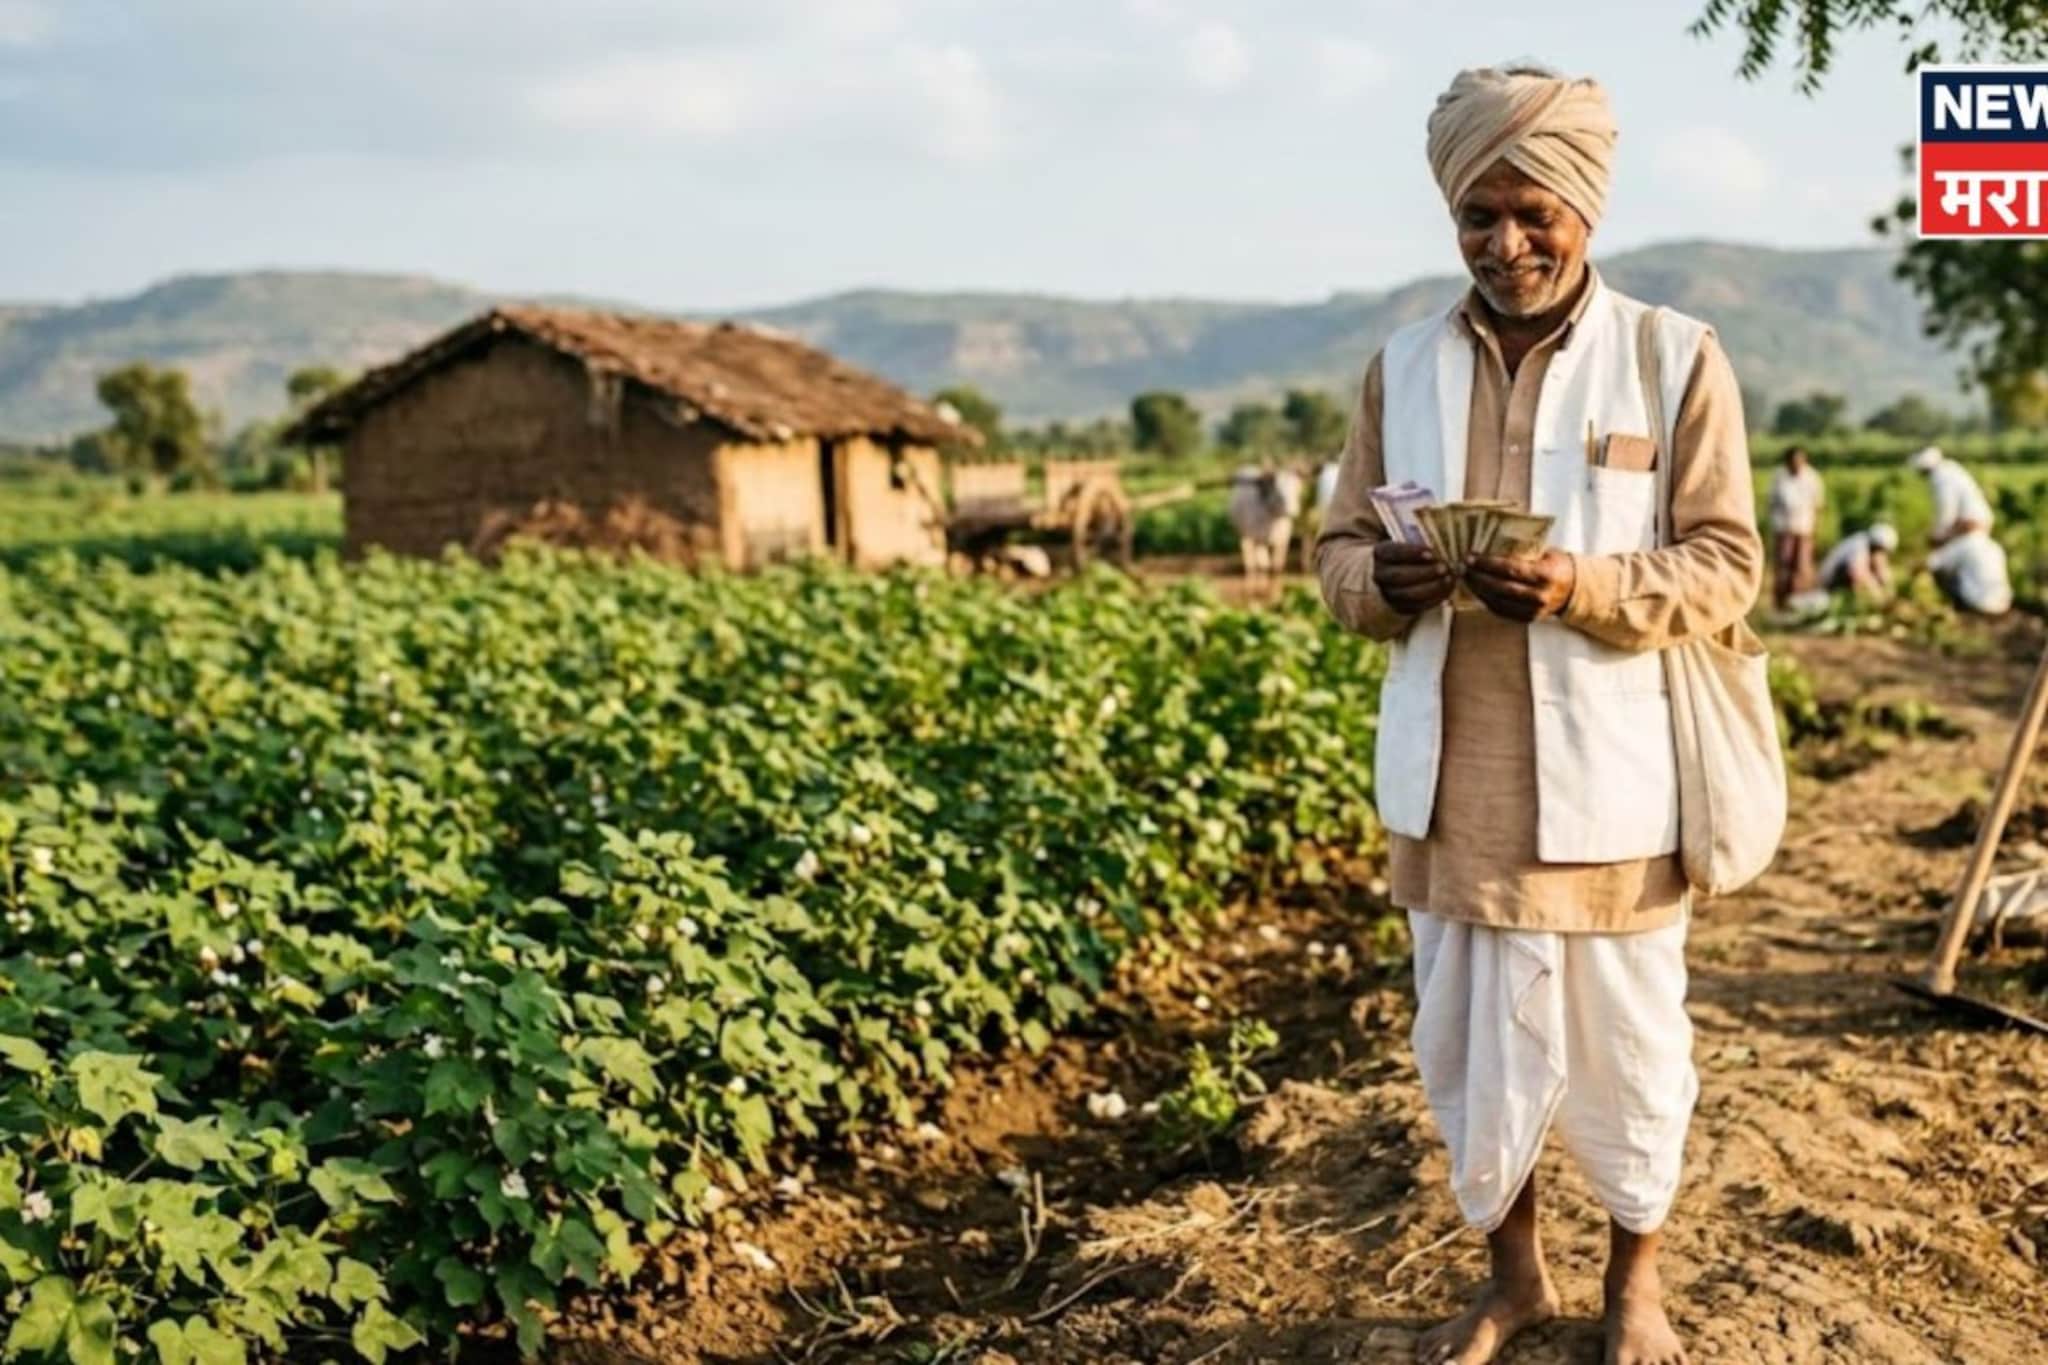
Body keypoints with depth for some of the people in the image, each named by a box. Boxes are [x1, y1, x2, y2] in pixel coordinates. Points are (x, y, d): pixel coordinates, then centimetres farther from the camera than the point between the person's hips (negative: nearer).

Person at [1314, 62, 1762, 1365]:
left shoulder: (1679, 358, -3)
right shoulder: (1402, 367, 6)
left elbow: (1728, 565, -5)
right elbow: (1339, 549, 8)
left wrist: (1584, 588, -22)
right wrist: (1385, 579, -16)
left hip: (1608, 783, -2)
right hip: (1450, 782, 3)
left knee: (1626, 1040, 12)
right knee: (1469, 1041, 14)